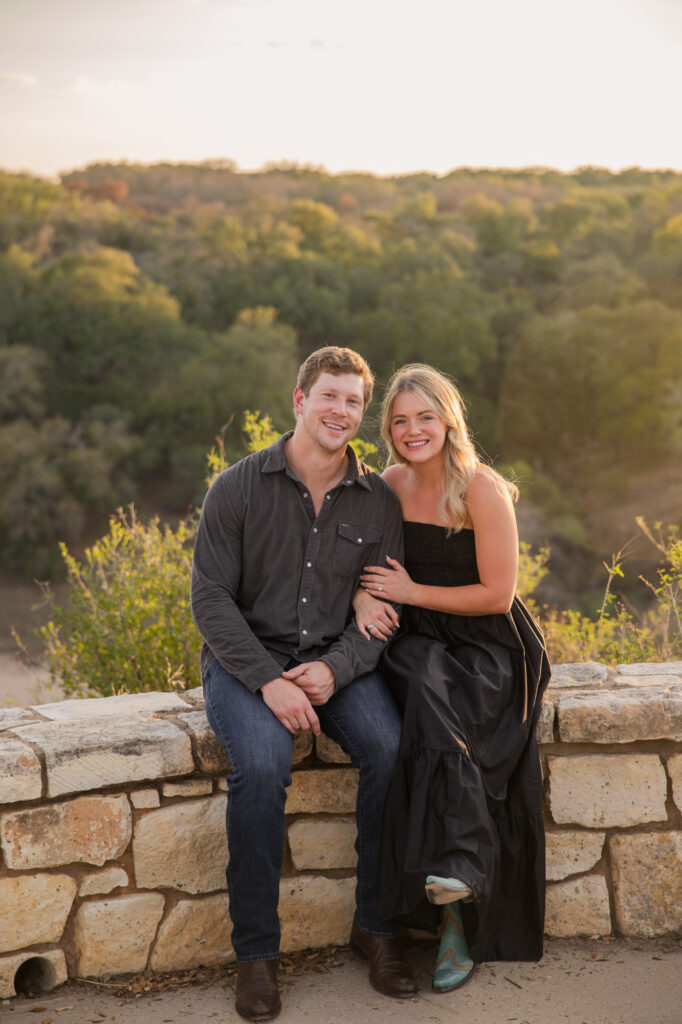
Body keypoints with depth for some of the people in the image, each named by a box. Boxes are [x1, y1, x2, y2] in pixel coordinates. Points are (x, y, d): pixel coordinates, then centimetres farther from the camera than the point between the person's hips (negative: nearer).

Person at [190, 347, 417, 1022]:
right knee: (262, 763, -32)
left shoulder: (378, 502, 5)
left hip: (339, 661, 2)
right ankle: (255, 949, -15)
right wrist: (268, 681, -20)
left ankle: (376, 925, -7)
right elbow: (211, 598, -8)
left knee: (390, 747, -26)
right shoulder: (238, 488, -3)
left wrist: (333, 669, -16)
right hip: (245, 659, -2)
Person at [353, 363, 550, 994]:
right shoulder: (393, 483, 6)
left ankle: (459, 898, -32)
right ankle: (457, 873, -31)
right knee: (424, 693, -31)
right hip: (419, 644, 4)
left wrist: (410, 591, -10)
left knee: (432, 707, -33)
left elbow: (497, 594, -12)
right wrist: (364, 596, -8)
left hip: (489, 647, -4)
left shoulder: (482, 491, -11)